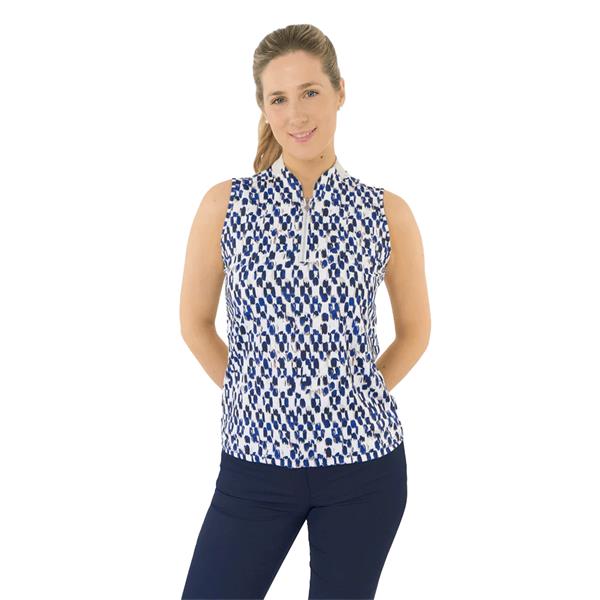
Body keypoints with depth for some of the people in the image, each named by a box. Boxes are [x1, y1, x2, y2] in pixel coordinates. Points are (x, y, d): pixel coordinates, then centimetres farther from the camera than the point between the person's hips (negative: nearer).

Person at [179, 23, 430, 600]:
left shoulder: (387, 213, -1)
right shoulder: (226, 205, -2)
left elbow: (414, 330, 12)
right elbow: (195, 322, 8)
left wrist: (359, 397, 3)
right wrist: (253, 396, 4)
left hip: (363, 465, 1)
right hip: (255, 458, 0)